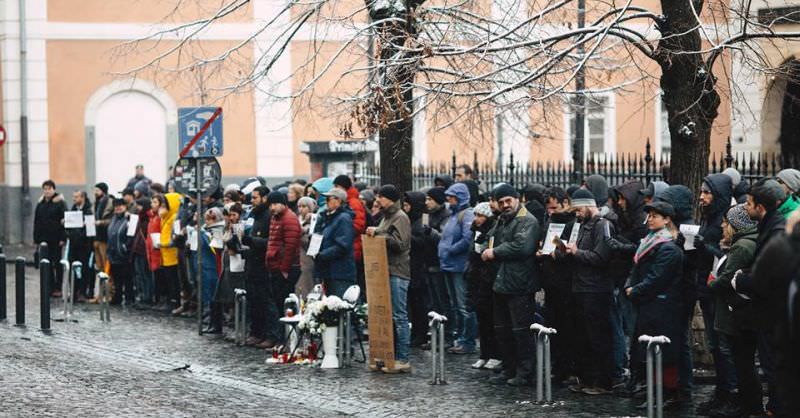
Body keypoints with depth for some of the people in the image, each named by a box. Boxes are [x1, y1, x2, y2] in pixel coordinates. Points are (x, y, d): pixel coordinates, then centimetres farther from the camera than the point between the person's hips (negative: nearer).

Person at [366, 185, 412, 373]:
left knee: (399, 316, -8)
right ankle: (392, 356, 13)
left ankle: (402, 360, -7)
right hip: (388, 272, 10)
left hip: (397, 273, -10)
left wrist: (378, 233, -17)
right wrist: (375, 234, 11)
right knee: (390, 316, 10)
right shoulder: (387, 217, 21)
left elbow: (400, 243, -19)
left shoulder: (400, 218, -8)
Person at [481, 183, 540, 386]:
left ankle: (525, 372, 3)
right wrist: (489, 252, 2)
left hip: (519, 285, -9)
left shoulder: (527, 221, -11)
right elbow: (493, 243, 27)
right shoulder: (501, 221, 18)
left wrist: (495, 252, -14)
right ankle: (509, 369, 24)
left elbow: (522, 246, -25)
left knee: (521, 330, -4)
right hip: (500, 283, 9)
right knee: (502, 329, 14)